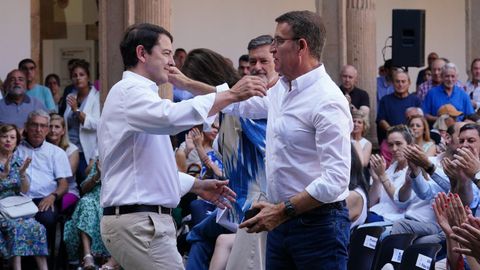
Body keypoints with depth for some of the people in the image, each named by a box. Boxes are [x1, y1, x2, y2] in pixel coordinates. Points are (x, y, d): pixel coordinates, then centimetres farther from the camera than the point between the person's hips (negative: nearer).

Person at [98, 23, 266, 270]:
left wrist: (197, 186, 20)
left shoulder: (135, 93, 23)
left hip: (142, 219, 11)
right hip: (139, 221, -11)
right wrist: (231, 94, -30)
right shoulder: (130, 91, -12)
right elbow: (172, 116, -33)